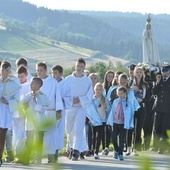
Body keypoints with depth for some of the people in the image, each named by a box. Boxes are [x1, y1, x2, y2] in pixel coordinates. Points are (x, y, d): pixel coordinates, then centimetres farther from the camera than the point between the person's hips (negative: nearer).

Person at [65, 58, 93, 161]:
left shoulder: (88, 81, 2)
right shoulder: (68, 79, 5)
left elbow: (89, 97, 1)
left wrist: (79, 99, -14)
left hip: (81, 108, -2)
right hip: (69, 108, 2)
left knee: (78, 129, -15)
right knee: (70, 130, 10)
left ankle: (76, 152, -19)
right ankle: (72, 148, 27)